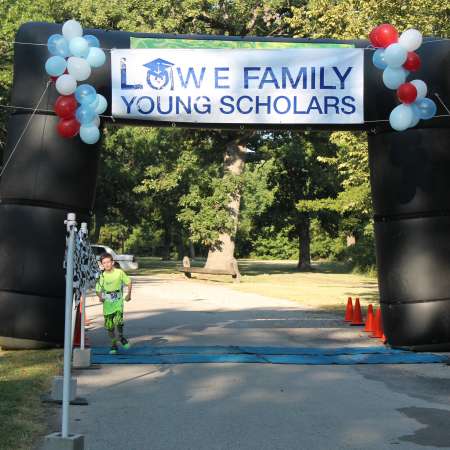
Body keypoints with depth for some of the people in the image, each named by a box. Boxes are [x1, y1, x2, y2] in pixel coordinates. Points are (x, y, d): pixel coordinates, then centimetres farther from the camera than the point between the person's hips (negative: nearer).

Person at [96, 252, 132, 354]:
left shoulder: (119, 272, -4)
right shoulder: (102, 276, -1)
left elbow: (128, 282, 8)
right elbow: (98, 289, 5)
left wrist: (129, 294, -1)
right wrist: (100, 297, -15)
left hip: (118, 301, -2)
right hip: (107, 303, 2)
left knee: (118, 320, -20)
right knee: (109, 326, 4)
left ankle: (121, 336, 9)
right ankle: (114, 345, 19)